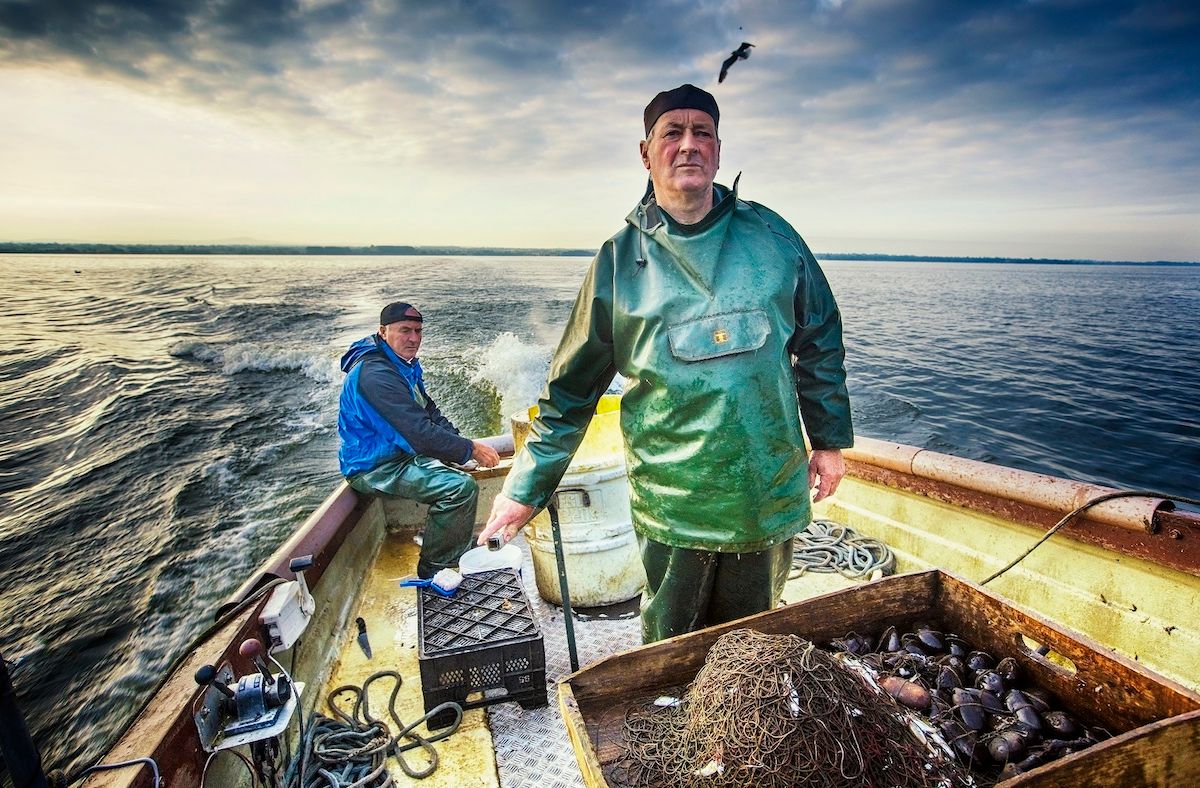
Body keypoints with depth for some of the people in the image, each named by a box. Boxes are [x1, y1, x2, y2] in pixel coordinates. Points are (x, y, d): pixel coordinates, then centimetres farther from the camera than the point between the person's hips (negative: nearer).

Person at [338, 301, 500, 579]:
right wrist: (469, 449, -22)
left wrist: (463, 442, -4)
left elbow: (430, 413, 11)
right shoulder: (375, 374, -25)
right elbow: (418, 432, -30)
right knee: (462, 487, -26)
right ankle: (433, 569, -8)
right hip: (376, 467, -11)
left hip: (399, 451, 11)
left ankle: (460, 551, 26)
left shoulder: (404, 364, 10)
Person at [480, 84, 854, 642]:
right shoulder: (621, 258, -2)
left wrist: (830, 439, 11)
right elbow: (572, 386, 0)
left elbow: (820, 343, 11)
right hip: (671, 506, -1)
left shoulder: (771, 236, 2)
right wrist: (525, 488, 0)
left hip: (772, 495, 2)